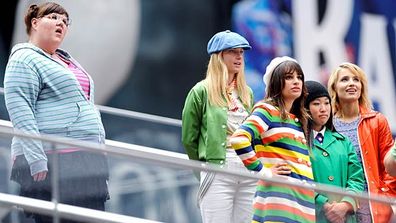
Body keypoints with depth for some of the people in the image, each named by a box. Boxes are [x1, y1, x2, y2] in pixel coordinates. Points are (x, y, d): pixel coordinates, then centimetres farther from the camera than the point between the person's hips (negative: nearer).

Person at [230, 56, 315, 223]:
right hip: (279, 195, -8)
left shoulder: (299, 120, 23)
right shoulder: (268, 110, -1)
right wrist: (263, 172, -14)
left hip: (304, 198, 8)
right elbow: (238, 140, -17)